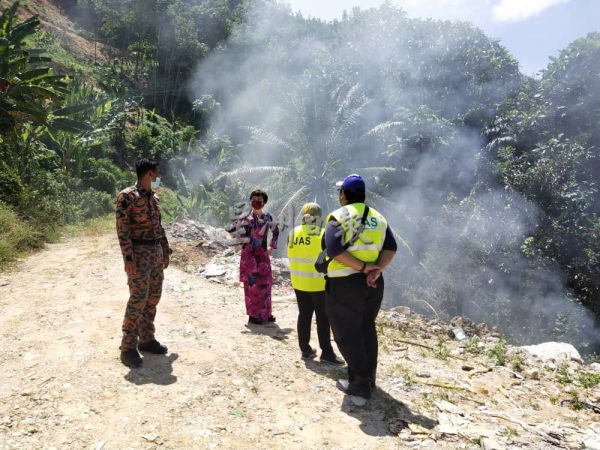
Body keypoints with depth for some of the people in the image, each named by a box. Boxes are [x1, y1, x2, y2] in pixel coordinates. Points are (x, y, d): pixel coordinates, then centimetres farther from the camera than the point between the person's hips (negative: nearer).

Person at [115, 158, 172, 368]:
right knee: (138, 299, -9)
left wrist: (165, 251, 18)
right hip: (138, 254, -8)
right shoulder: (127, 196, -11)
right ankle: (128, 347, 1)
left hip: (156, 252, 8)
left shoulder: (153, 198, 14)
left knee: (153, 297, 11)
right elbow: (122, 229, -16)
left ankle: (147, 339, 22)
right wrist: (128, 258, -20)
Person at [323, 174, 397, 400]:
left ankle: (360, 384, 9)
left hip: (344, 284, -6)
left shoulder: (338, 217, -8)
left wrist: (363, 268, -17)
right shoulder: (378, 218, 9)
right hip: (373, 282, 6)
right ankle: (368, 378, 30)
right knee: (367, 329, 20)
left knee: (347, 334, 5)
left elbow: (334, 250, -21)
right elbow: (391, 247, 0)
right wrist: (377, 269, -11)